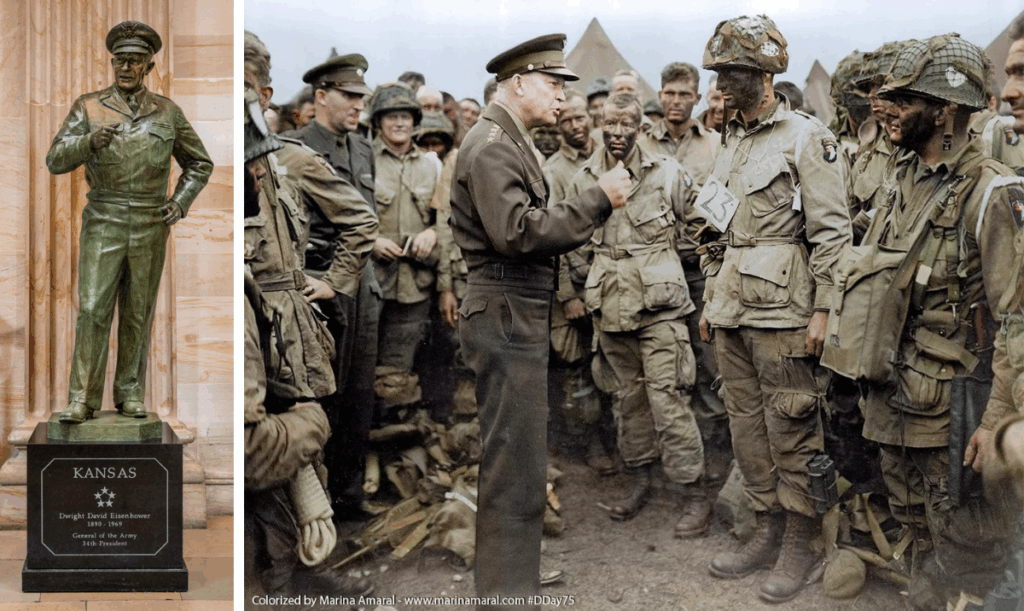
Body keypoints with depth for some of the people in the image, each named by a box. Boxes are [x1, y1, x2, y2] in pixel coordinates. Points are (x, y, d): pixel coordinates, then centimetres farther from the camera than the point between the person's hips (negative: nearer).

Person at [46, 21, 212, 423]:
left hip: (150, 226, 1)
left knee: (138, 314, 6)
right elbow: (56, 161, -4)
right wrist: (90, 141, -24)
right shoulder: (88, 108, 3)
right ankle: (82, 399, -1)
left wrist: (180, 204, 2)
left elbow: (199, 164, 16)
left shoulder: (168, 113, 6)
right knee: (92, 311, -7)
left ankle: (130, 395, 16)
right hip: (103, 224, -1)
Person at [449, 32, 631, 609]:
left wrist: (594, 207, 8)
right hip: (507, 317, -11)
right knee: (516, 462, -6)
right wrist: (596, 200, -19)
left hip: (525, 316, 11)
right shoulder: (490, 145, -13)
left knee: (522, 458, 17)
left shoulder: (515, 142, 19)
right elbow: (517, 232, -23)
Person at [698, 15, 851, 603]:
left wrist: (823, 311, -17)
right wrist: (710, 302, 20)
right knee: (748, 426, 12)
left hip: (782, 311, -8)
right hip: (734, 311, 8)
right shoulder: (733, 144, 17)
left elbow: (832, 230, -12)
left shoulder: (806, 136, -7)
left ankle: (801, 547, 12)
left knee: (792, 432, 0)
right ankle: (768, 531, 25)